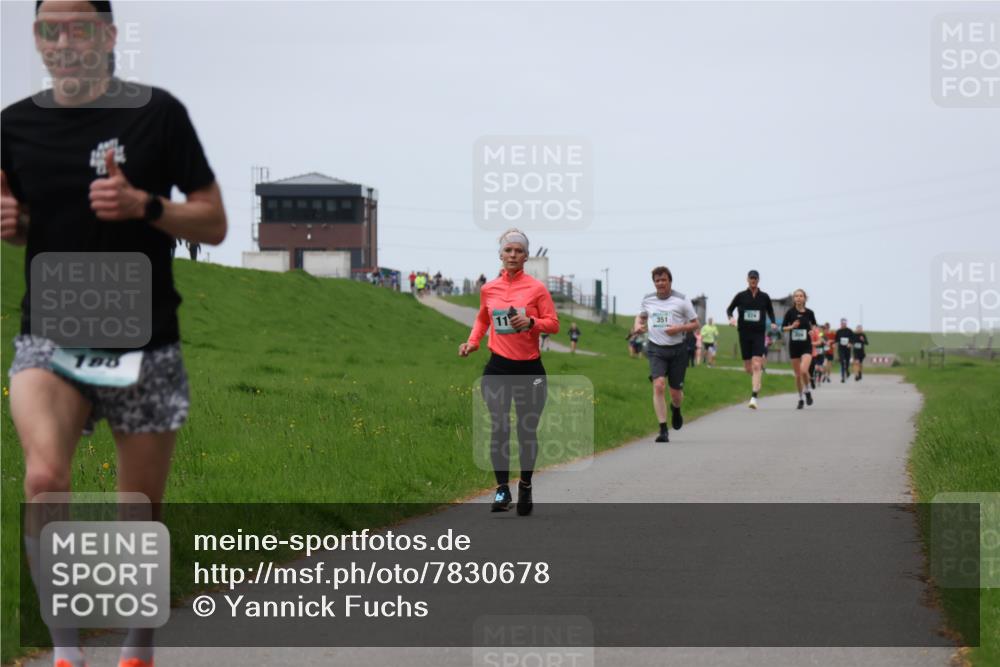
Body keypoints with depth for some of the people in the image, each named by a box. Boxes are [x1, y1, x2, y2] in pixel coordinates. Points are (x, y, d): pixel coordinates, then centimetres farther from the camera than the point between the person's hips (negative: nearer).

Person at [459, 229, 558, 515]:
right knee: (499, 429, -5)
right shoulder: (488, 289, 7)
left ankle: (526, 487, 20)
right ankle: (502, 489, 2)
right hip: (498, 367, 2)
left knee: (527, 431, 4)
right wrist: (473, 341, 8)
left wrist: (531, 322, -21)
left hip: (530, 368, -2)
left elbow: (553, 323, -3)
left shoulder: (536, 288, -2)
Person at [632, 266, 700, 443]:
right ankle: (663, 430, -16)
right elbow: (641, 316, 26)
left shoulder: (682, 300, -2)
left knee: (675, 392, 5)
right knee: (658, 385, -19)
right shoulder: (647, 299, 7)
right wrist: (637, 325, 3)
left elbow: (695, 323, 2)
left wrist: (679, 328, -15)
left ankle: (675, 409, 45)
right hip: (656, 349, 1)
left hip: (678, 350, -1)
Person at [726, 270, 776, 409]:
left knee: (756, 365, -16)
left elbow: (770, 311, 19)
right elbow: (729, 309, 12)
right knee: (748, 368, 7)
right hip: (744, 334, 1)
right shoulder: (741, 296, 3)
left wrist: (773, 323, 1)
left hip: (758, 334, -1)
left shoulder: (764, 297, 4)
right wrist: (731, 317, -9)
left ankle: (754, 397, -21)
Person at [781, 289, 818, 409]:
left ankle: (807, 392, 4)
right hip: (794, 345, 1)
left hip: (806, 345, -1)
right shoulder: (790, 312, -3)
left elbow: (814, 325, 15)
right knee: (797, 374, 6)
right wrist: (792, 326, -15)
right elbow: (783, 327, 3)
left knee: (804, 370, -22)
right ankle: (800, 399, 21)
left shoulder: (809, 313, -1)